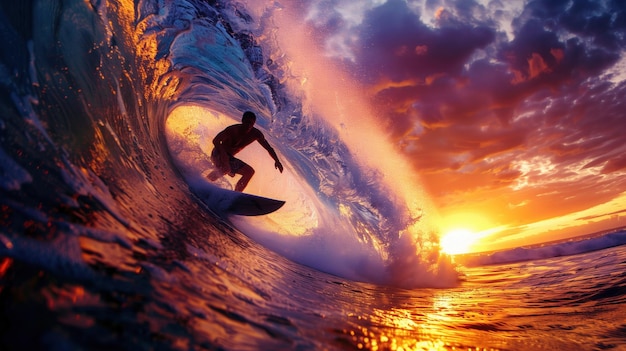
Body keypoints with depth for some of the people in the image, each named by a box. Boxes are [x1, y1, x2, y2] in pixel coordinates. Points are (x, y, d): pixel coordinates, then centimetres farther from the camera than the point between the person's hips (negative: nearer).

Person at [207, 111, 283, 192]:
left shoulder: (256, 134, -8)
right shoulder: (233, 129, -23)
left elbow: (268, 148, -2)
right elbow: (215, 141, -28)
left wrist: (277, 161, -16)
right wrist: (223, 154, -42)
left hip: (229, 158, 7)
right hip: (218, 155, -7)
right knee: (225, 169, -32)